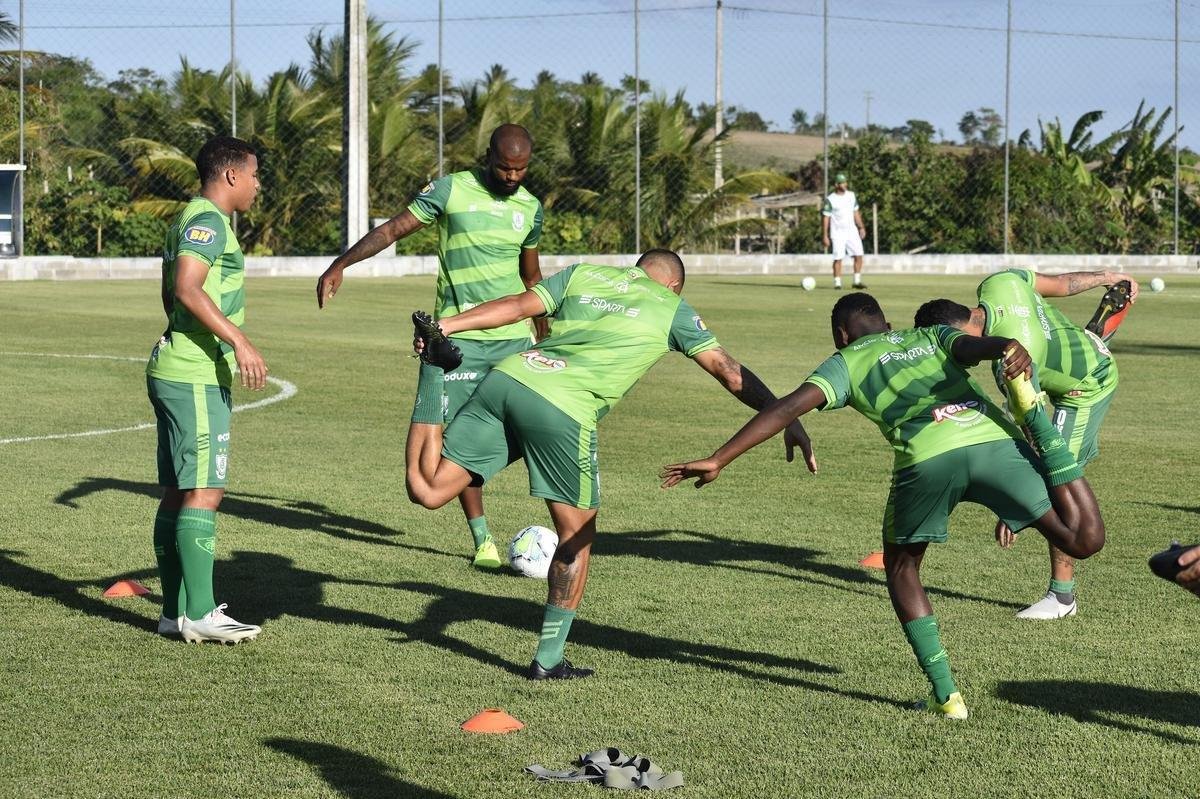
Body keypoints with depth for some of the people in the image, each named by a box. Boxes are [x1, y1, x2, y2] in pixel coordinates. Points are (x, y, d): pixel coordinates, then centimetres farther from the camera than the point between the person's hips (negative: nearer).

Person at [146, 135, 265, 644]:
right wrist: (238, 341, -31)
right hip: (196, 378, -10)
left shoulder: (189, 221, 19)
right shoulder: (207, 221, -12)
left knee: (178, 494, 10)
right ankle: (199, 614, -13)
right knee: (204, 491, -11)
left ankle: (176, 612, 13)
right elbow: (188, 289, -26)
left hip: (176, 373, 10)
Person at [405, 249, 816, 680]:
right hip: (561, 409, -4)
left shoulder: (585, 273, 25)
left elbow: (518, 305, 16)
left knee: (429, 490, 16)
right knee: (577, 534, 12)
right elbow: (728, 371, 16)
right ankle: (549, 658, 15)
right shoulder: (672, 309, 17)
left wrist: (446, 326, 17)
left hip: (507, 375, 4)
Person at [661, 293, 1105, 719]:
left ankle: (945, 695, 17)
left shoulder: (846, 362, 26)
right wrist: (1011, 347, -12)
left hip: (928, 456, -2)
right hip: (995, 440, 2)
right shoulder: (932, 337, 33)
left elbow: (787, 409, 14)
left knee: (901, 566, 23)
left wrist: (717, 461, 14)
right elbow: (974, 345, 10)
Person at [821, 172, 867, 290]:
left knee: (859, 255, -1)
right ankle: (837, 283, 2)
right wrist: (825, 235, -11)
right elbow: (825, 218, -8)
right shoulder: (830, 200, -9)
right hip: (838, 233, -5)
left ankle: (857, 281, 8)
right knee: (838, 258, -6)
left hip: (852, 231, 5)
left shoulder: (851, 195, 7)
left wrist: (861, 227, 10)